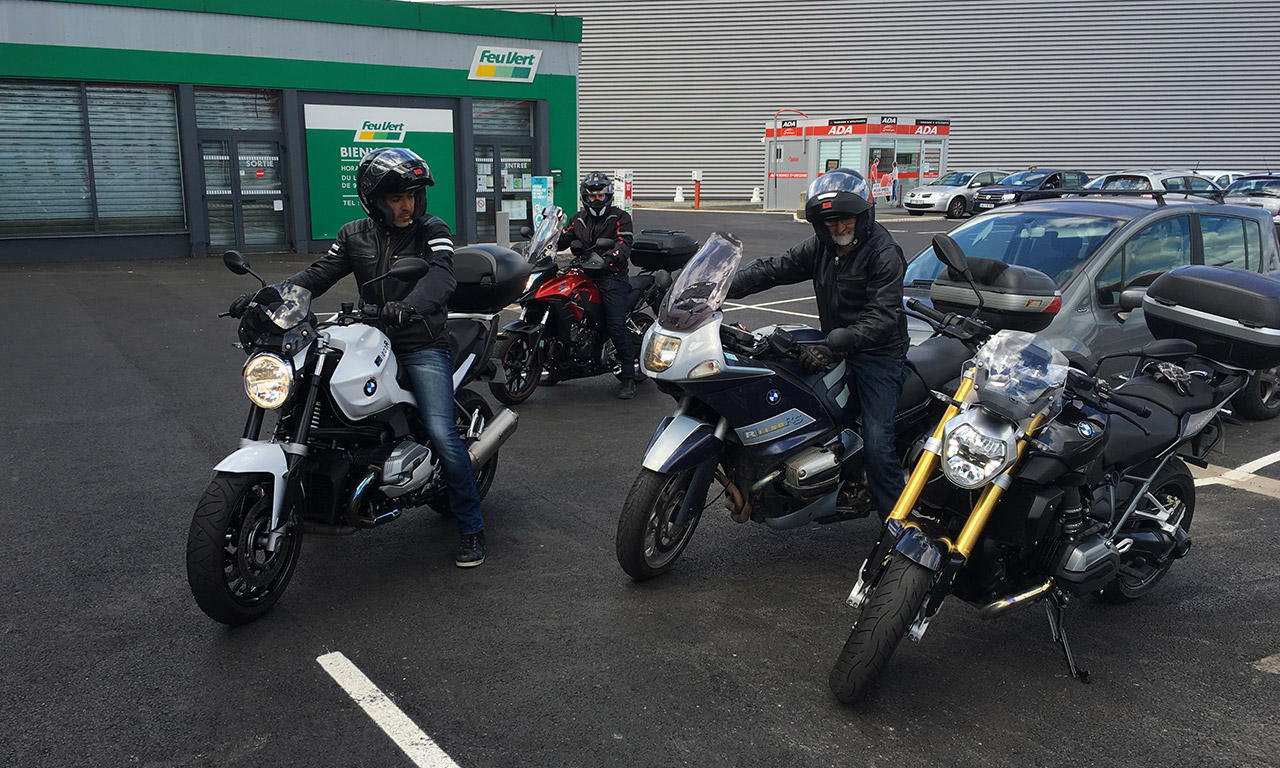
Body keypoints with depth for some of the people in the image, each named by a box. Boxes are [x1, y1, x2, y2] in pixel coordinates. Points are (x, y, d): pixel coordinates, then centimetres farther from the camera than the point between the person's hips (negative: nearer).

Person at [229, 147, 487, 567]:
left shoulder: (432, 230, -2)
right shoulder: (354, 235, 11)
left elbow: (441, 275, -20)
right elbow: (319, 274, 7)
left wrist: (409, 305, -41)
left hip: (423, 347, -5)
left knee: (441, 435, -18)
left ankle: (471, 528, -2)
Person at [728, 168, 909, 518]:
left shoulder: (885, 253, -15)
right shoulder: (819, 246, 6)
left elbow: (882, 317, -23)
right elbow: (772, 268, 1)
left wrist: (834, 347, -36)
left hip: (879, 353, -7)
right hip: (836, 347, 7)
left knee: (876, 447, -17)